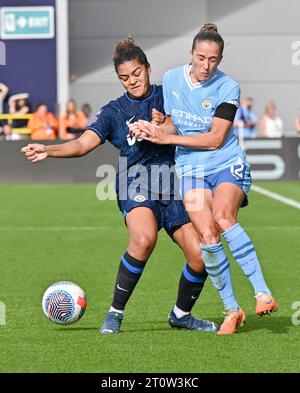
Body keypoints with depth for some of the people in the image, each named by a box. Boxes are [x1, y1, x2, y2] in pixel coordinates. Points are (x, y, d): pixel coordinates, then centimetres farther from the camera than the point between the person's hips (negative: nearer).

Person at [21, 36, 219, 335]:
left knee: (200, 255, -11)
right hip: (136, 187, -2)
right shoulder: (114, 112, 7)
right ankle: (115, 312, -18)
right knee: (144, 238, -33)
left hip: (173, 189, 2)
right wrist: (48, 151, -19)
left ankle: (181, 314, 17)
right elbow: (83, 144, -2)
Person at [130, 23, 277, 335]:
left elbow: (216, 138, -13)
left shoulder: (228, 88, -10)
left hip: (228, 163, -3)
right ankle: (231, 310, -4)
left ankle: (263, 294, -27)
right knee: (206, 235, -15)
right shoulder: (171, 79, 3)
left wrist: (166, 138, -15)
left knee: (223, 218, -30)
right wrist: (155, 130, -8)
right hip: (190, 168, 3)